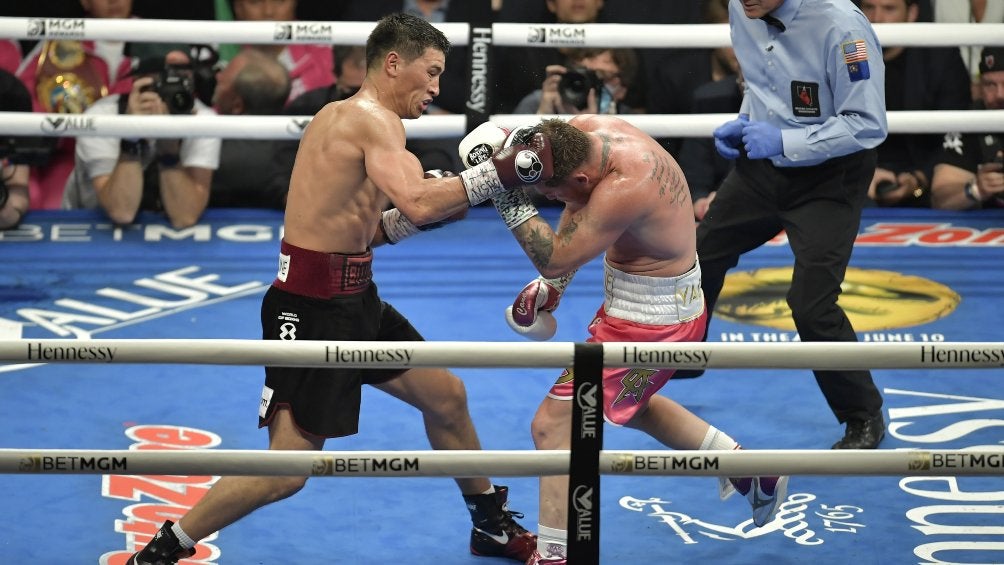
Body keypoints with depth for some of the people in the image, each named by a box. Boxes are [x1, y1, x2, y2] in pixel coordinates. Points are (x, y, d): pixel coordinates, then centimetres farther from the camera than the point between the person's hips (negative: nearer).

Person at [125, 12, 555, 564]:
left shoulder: (343, 115, 14)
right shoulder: (373, 118, -16)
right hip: (311, 310, -11)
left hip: (353, 299, 11)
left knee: (446, 395, 20)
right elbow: (418, 203, -32)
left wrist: (437, 205, 7)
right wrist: (504, 171, -27)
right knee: (286, 471, -9)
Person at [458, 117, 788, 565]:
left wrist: (508, 196, -30)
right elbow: (579, 209, 11)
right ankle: (750, 472, 40)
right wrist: (553, 282, 9)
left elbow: (556, 258, -30)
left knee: (553, 424, -8)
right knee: (628, 403, 33)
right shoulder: (583, 129, -8)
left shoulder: (624, 189, -35)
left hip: (650, 322, -10)